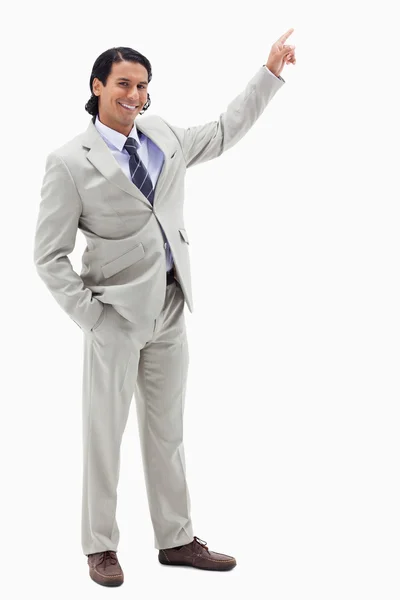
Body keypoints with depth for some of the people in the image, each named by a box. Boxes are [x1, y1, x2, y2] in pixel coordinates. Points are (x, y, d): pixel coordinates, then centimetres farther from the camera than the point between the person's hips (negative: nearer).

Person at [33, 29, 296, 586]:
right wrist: (89, 316, -12)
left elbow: (223, 133, 24)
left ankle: (176, 540, 27)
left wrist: (270, 73, 23)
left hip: (170, 309, 6)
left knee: (167, 431, 15)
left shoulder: (162, 136, 7)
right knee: (104, 433, 5)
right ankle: (100, 547, 21)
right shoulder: (70, 163, -10)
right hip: (117, 312, -6)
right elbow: (49, 257, -8)